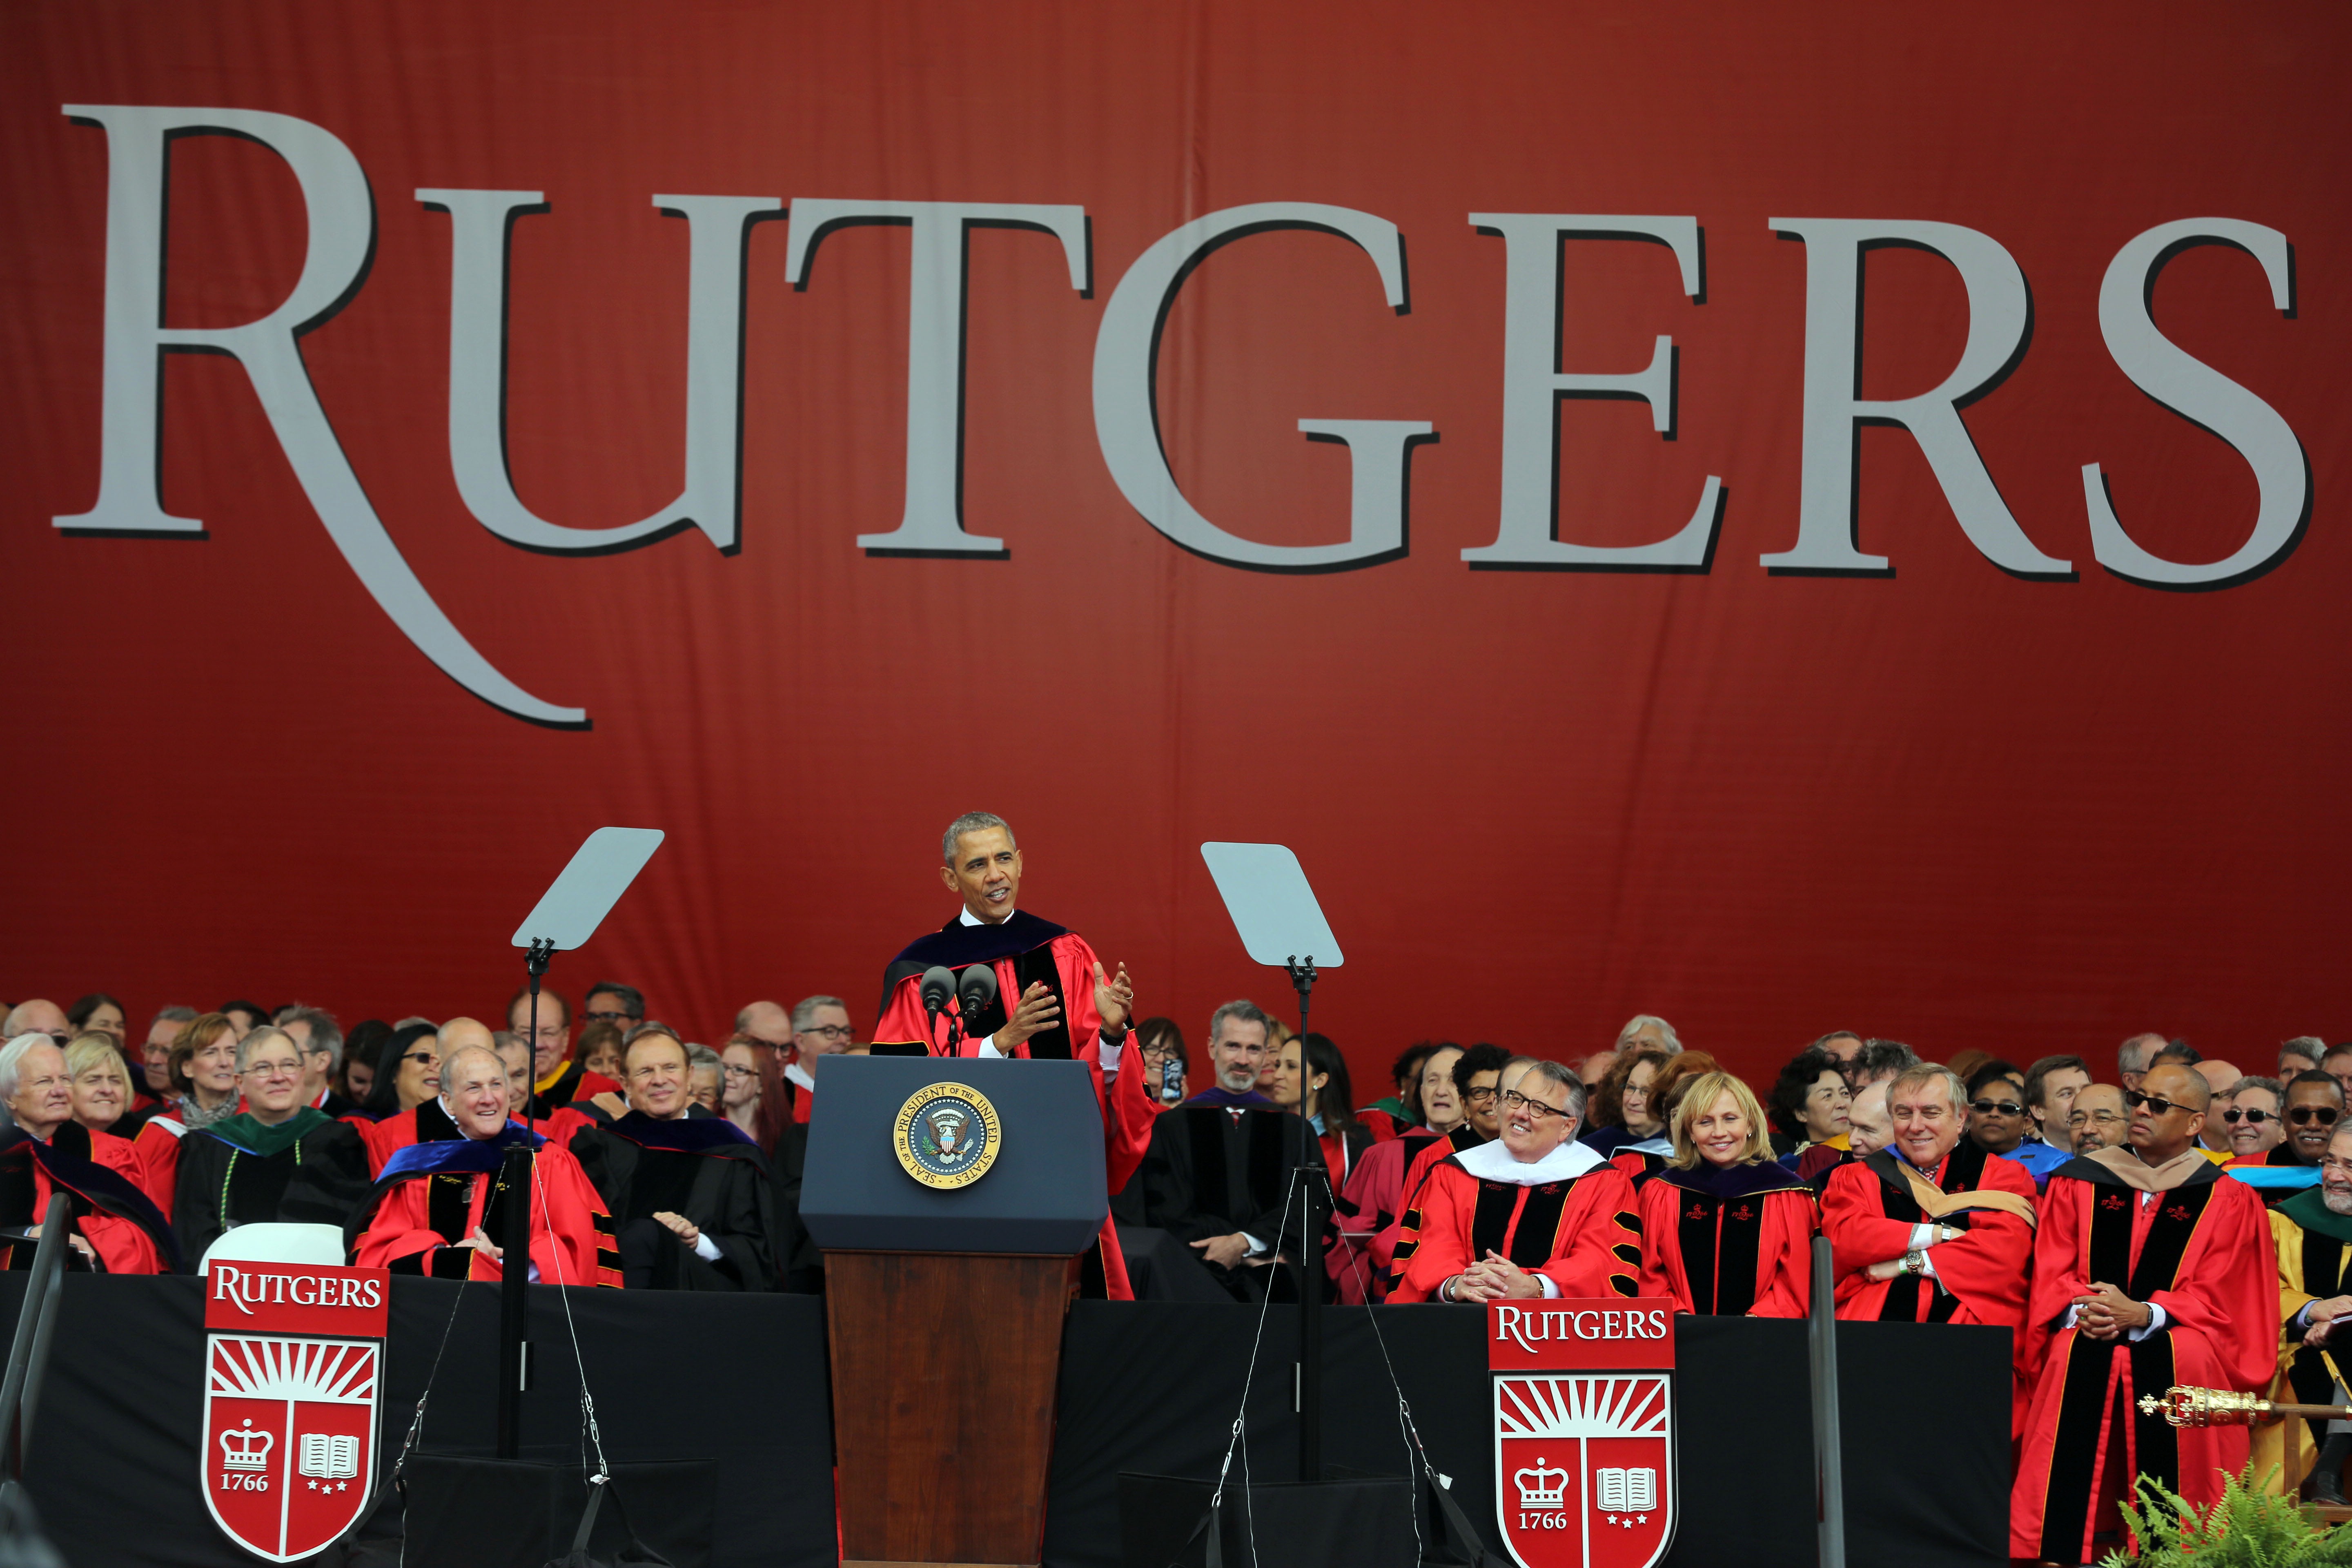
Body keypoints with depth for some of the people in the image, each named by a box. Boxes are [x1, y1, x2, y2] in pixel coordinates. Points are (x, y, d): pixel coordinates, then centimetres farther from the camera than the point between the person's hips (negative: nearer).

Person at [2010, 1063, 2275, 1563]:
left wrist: (2143, 1315, -17)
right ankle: (2059, 1553, -30)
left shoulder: (2226, 1202, 9)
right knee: (2075, 1362, -31)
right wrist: (2081, 1310, -13)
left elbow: (2216, 1297, 0)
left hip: (2174, 1340, -1)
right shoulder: (2077, 1183, 15)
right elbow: (2051, 1275, 10)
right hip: (2086, 1339, 1)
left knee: (2185, 1361, -34)